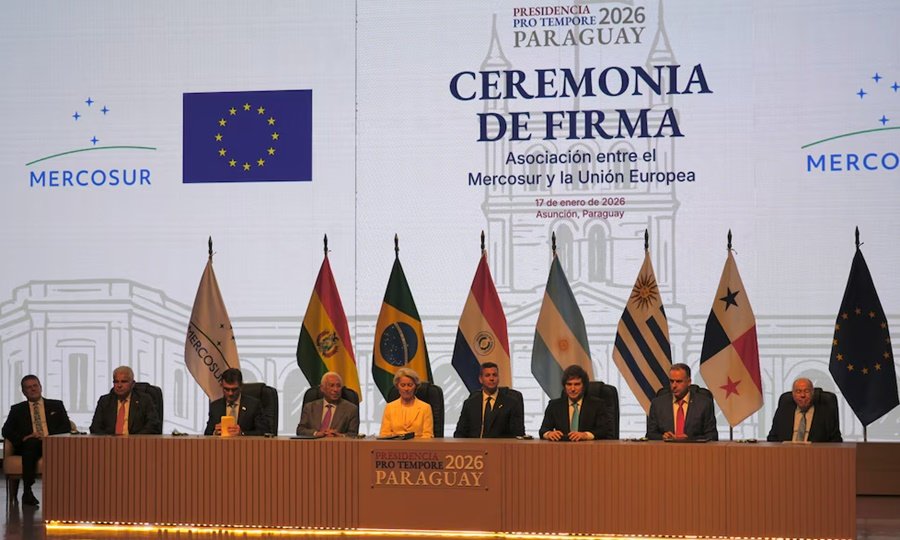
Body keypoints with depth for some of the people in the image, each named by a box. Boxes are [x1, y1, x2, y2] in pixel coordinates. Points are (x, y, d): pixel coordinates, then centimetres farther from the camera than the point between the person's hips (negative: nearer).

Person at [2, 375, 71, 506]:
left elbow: (66, 427, 10)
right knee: (31, 443, -38)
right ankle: (27, 491, -39)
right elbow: (6, 431, 9)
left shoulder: (56, 405, 21)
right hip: (28, 446, 0)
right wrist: (23, 438, -11)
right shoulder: (17, 409, 21)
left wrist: (49, 437, -9)